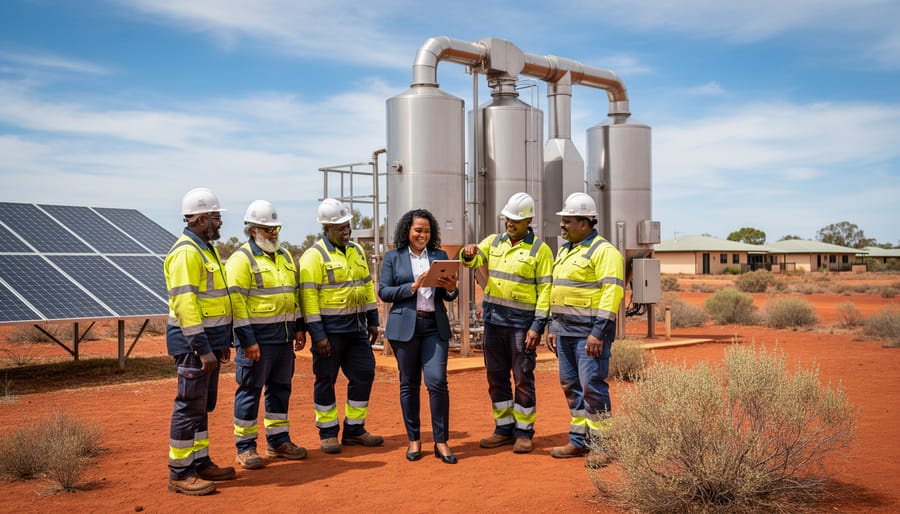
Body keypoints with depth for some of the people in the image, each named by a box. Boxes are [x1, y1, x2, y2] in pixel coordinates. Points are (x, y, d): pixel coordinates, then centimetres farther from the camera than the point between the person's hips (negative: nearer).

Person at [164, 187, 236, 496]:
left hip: (210, 340, 10)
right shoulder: (186, 251, -16)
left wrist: (223, 341, 20)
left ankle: (200, 463, 27)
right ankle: (179, 474, 7)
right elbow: (184, 302, -23)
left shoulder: (206, 249, 16)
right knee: (190, 407, -3)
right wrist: (202, 348, -25)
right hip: (194, 342, -10)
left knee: (204, 405, 16)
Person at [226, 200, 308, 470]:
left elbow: (294, 294, 21)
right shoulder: (241, 259, -9)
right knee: (250, 390, 0)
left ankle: (278, 441, 26)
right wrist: (247, 340, -20)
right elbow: (236, 301, -15)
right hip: (257, 337, -7)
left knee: (281, 388, 14)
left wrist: (300, 327, 14)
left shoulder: (284, 257, 15)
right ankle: (245, 447, 12)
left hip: (284, 336, 8)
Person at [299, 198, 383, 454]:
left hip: (357, 328, 7)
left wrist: (373, 320, 14)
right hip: (330, 329, -7)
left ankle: (354, 430, 21)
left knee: (364, 374, 8)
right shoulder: (314, 256, -10)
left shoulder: (357, 251, 12)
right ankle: (328, 433, 18)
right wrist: (317, 334, -19)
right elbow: (309, 296, -15)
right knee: (326, 380, 3)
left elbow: (367, 285, 18)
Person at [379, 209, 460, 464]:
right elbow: (383, 292, -1)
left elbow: (449, 296, 12)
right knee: (409, 384, 6)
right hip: (405, 326, -1)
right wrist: (412, 287, -13)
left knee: (438, 382, -7)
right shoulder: (393, 257, 6)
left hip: (435, 326, 1)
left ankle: (441, 441, 4)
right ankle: (414, 440, 19)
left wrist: (451, 288, -11)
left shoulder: (440, 256, 11)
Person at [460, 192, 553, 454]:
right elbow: (474, 259, -4)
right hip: (493, 321, 5)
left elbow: (545, 290, -7)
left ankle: (524, 432, 15)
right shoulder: (494, 241, 10)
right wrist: (468, 253, -28)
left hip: (521, 323, -5)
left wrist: (537, 326, -13)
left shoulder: (540, 250, -4)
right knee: (496, 377, 12)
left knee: (523, 379, 2)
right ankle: (504, 428, 24)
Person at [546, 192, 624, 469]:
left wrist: (598, 332, -22)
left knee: (592, 386, -7)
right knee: (571, 386, 12)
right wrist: (553, 328, 19)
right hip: (566, 332, 9)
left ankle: (602, 446, 4)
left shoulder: (604, 251, -10)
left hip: (590, 332, -9)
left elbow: (612, 292, -18)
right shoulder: (565, 251, 17)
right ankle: (579, 441, 22)